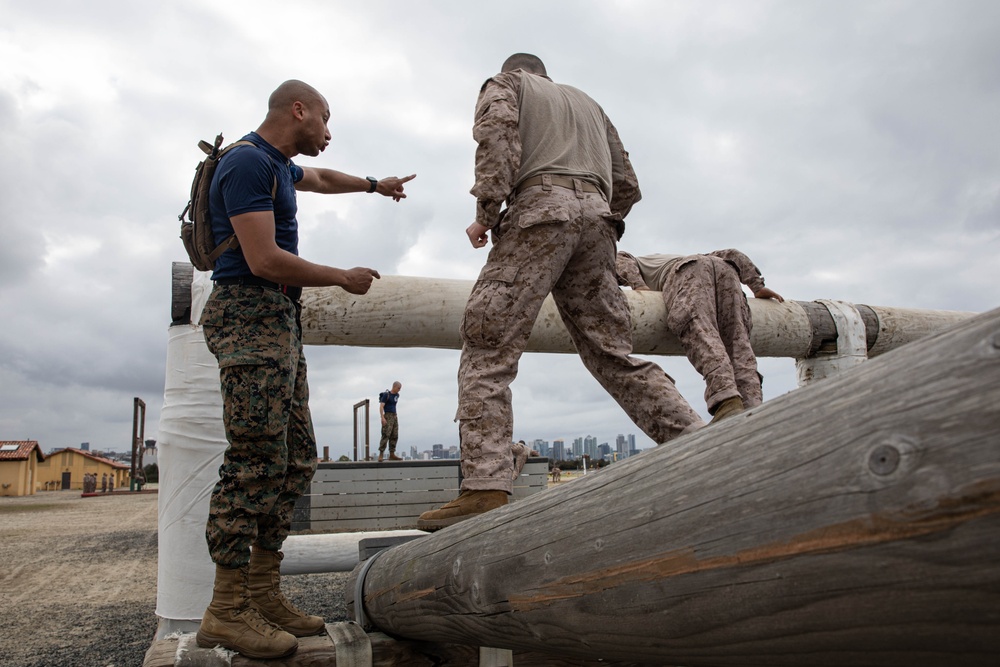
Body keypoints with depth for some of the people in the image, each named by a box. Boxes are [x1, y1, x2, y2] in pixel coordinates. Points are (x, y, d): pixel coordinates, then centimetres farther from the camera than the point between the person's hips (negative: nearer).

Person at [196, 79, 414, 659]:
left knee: (296, 460, 5)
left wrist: (374, 185, 58)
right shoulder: (248, 163, -10)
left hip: (280, 320, 10)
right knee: (256, 459, -15)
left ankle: (264, 593, 9)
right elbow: (264, 259, -18)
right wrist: (344, 278, -8)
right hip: (250, 313, -10)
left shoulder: (279, 166, 22)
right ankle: (227, 611, -10)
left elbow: (322, 179, 46)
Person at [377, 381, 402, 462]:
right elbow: (381, 407, -16)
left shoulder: (397, 395, 12)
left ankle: (392, 455, 6)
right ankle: (381, 455, -16)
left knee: (394, 436, 4)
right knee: (386, 435, -16)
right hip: (387, 416, -8)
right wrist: (382, 418, -26)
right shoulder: (386, 394, -11)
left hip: (394, 417, 8)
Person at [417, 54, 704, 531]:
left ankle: (485, 488, -23)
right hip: (597, 216, 6)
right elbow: (626, 185, 27)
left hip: (541, 207, -6)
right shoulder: (587, 101, 37)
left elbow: (497, 128, -5)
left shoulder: (504, 83, 21)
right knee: (614, 354, 6)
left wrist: (486, 210, -6)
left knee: (487, 348, -12)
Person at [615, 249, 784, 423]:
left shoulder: (640, 263, 38)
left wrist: (638, 286, 5)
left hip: (688, 272, -4)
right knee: (737, 344, -5)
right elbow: (732, 254, 38)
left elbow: (620, 258, 17)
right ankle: (752, 410, -27)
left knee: (701, 333, -24)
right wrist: (758, 287, 32)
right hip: (724, 267, 5)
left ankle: (728, 403, -48)